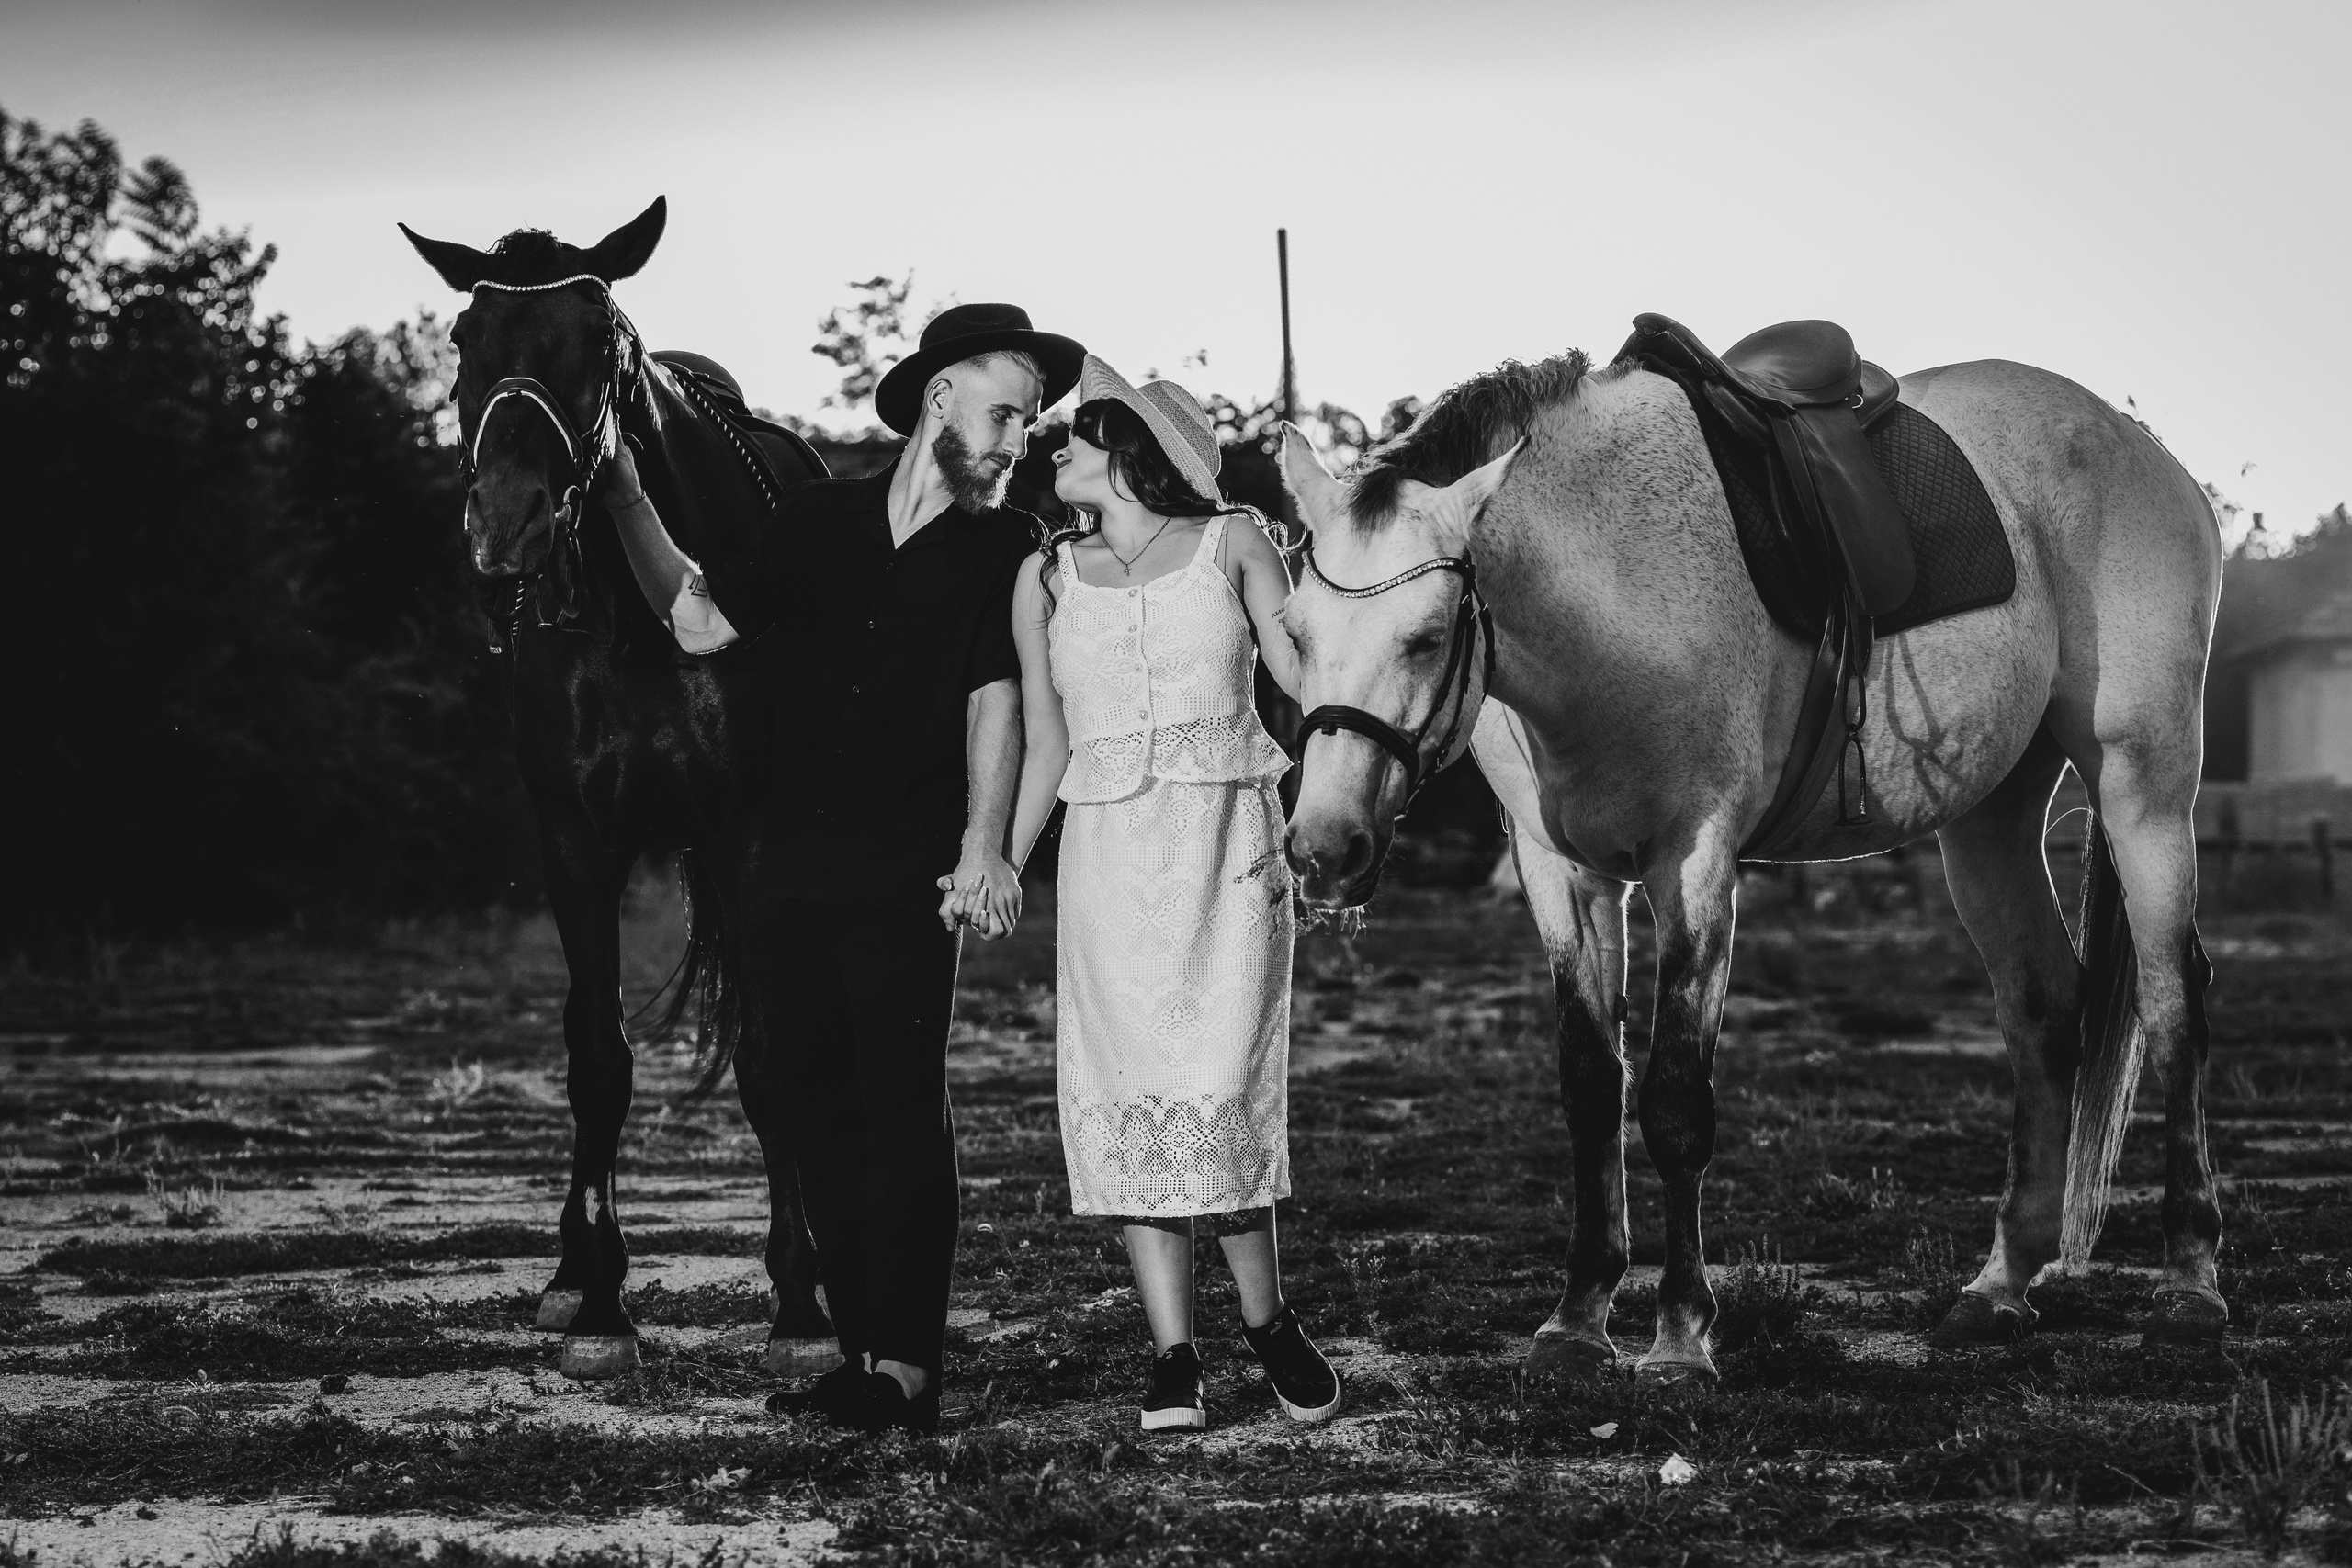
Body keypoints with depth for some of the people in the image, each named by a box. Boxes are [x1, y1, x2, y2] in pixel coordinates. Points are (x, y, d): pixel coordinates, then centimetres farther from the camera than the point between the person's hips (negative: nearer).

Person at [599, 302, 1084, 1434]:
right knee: (821, 1121, 7)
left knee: (902, 1114, -8)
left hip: (908, 882, -5)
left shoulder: (1005, 551, 1)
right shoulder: (821, 518, 11)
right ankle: (862, 1354, 13)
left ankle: (908, 1369, -8)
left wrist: (984, 848, -20)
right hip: (795, 874, 5)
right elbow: (699, 622, 12)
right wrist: (624, 497, 5)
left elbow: (994, 697, -8)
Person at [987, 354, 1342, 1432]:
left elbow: (1311, 678, 1)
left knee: (1217, 1089, -8)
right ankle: (1172, 1356, 3)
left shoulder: (1233, 546, 5)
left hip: (1230, 846, -2)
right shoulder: (1046, 581, 11)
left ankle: (1267, 1319, 12)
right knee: (1127, 1097, -3)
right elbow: (1045, 745, 14)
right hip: (1106, 855, 2)